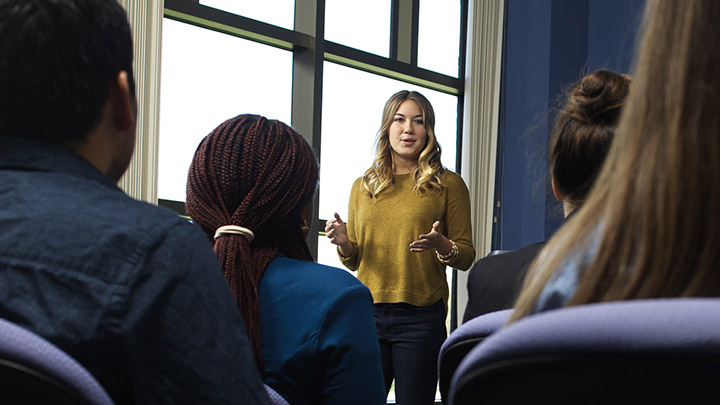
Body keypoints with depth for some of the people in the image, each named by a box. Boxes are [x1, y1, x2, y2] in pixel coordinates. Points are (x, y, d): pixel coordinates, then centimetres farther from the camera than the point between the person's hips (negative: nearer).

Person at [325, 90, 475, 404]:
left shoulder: (448, 184, 4)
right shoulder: (363, 187, 14)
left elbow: (466, 256, 4)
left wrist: (442, 246, -17)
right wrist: (343, 243, -3)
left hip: (420, 318, -3)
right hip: (367, 314, 3)